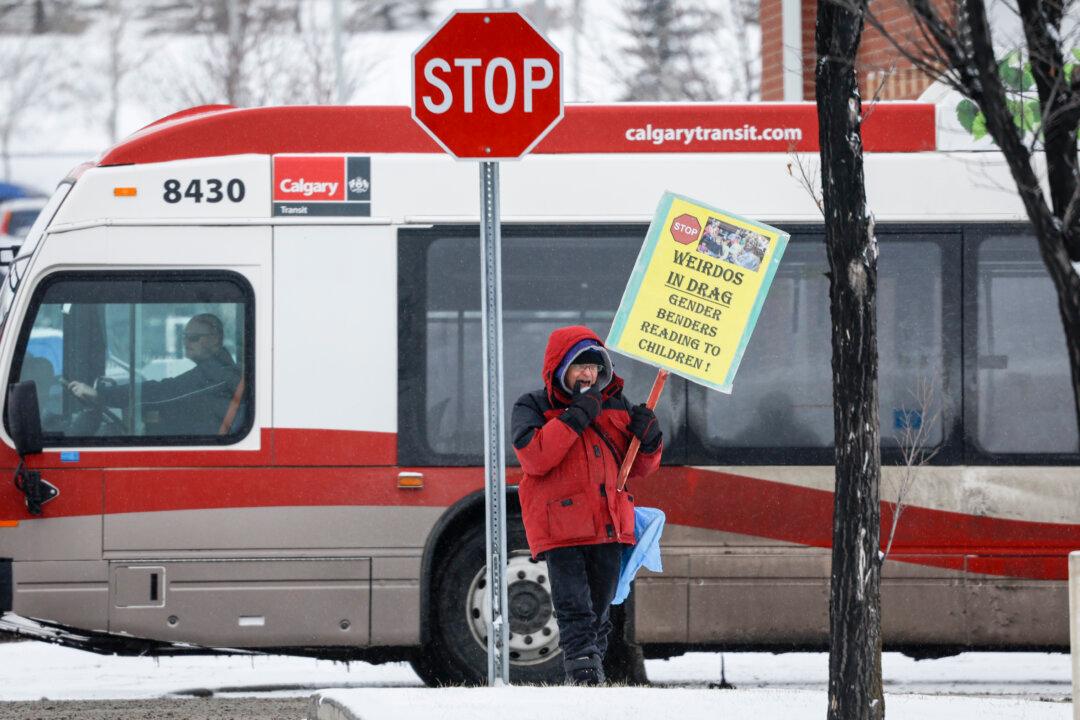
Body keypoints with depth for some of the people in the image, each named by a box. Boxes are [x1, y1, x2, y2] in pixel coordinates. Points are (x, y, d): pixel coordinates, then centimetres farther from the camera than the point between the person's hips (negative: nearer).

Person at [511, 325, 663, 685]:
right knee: (574, 608, -15)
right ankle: (582, 667, -22)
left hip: (609, 526, 5)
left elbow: (637, 467, 19)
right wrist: (575, 417, -19)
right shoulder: (532, 408, 0)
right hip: (561, 529, -5)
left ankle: (593, 667, 20)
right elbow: (535, 457, -17)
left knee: (599, 610, 12)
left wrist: (648, 440, -4)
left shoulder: (616, 407, 13)